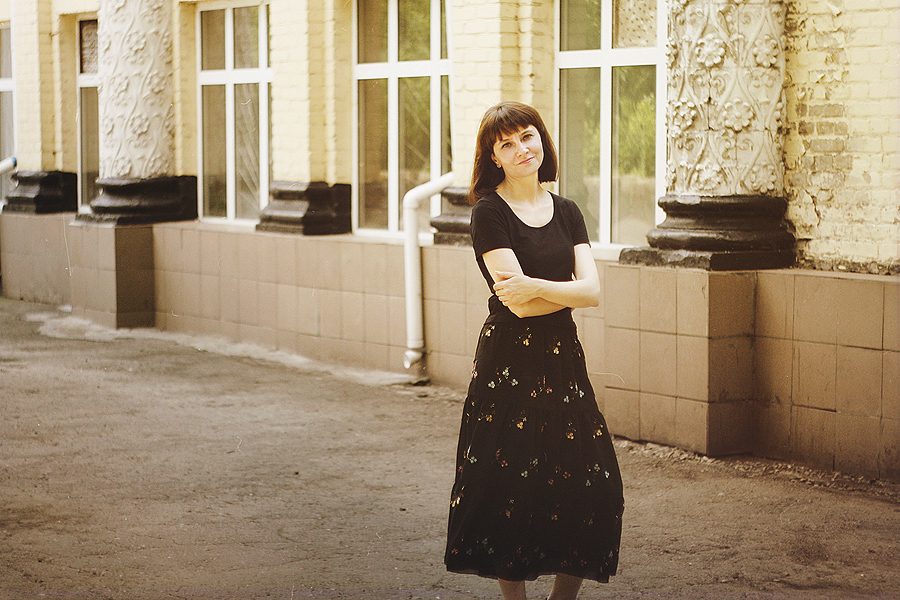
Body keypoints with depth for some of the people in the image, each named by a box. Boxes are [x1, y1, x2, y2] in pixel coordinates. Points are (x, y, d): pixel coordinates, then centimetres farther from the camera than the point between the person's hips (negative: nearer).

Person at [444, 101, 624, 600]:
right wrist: (569, 289, -5)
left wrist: (536, 286, -15)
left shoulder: (566, 213, 11)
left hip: (562, 359, 5)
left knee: (595, 488, 1)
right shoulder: (489, 212, -5)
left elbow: (592, 291, -3)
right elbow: (542, 299, -14)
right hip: (509, 362, -5)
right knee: (510, 491, -3)